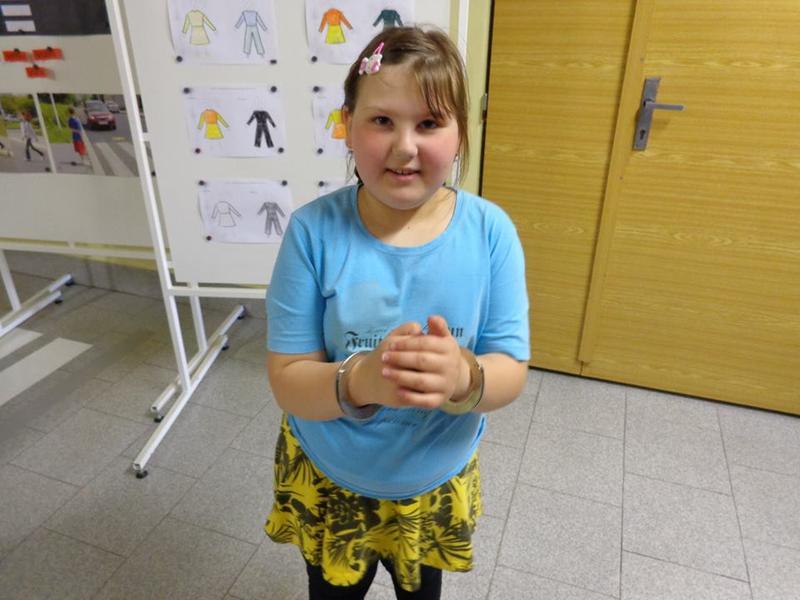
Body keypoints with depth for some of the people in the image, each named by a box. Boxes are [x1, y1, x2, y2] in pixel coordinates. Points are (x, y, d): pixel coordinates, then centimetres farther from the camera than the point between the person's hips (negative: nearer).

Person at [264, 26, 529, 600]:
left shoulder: (490, 232, -18)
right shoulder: (313, 231, -21)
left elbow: (511, 374, -15)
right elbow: (288, 381, -19)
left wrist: (462, 377, -38)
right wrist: (361, 380, -40)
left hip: (437, 485, 1)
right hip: (326, 481, 0)